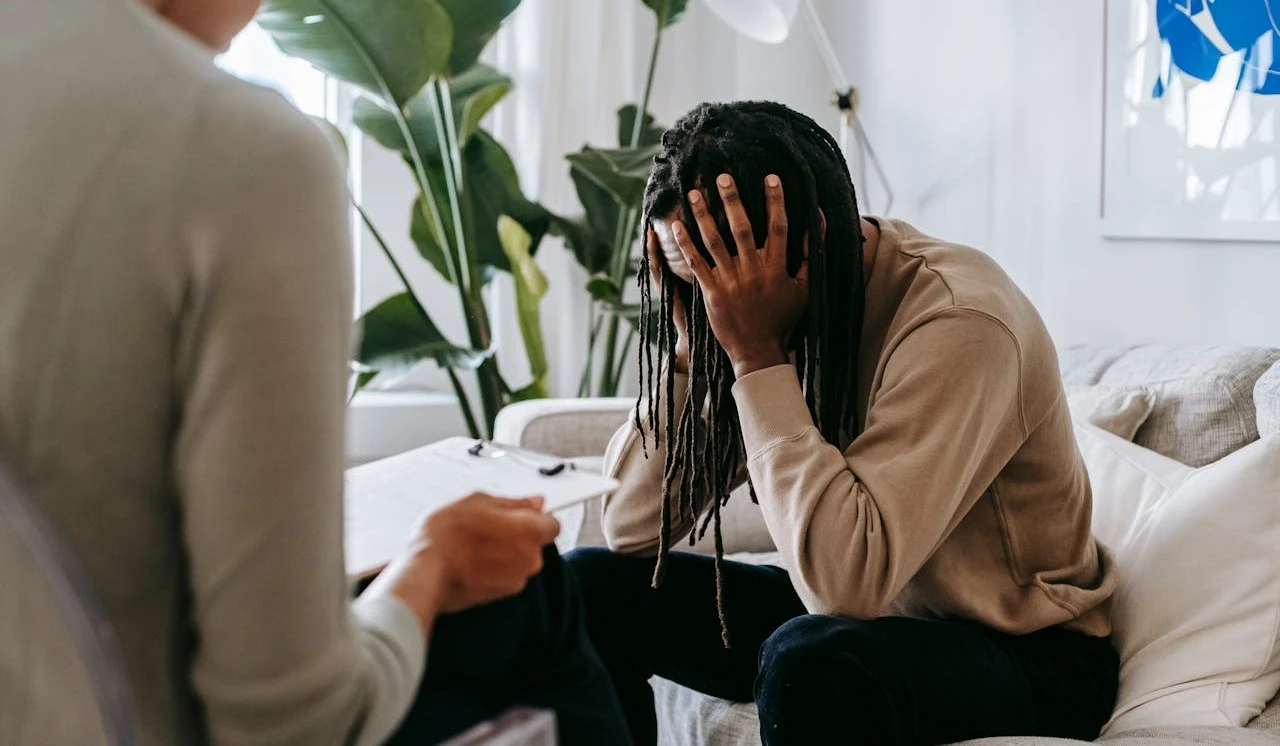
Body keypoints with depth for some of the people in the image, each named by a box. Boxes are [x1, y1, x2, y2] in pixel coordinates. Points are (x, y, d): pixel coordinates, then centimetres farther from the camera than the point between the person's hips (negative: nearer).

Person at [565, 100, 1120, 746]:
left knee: (809, 660, -37)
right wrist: (690, 338, -18)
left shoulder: (959, 323, -27)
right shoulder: (777, 311, -6)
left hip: (1027, 653, -7)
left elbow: (846, 579, -36)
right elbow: (630, 530, -7)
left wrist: (756, 354, -32)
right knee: (591, 586, -4)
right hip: (866, 615, 7)